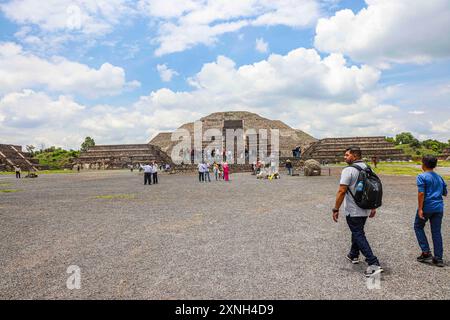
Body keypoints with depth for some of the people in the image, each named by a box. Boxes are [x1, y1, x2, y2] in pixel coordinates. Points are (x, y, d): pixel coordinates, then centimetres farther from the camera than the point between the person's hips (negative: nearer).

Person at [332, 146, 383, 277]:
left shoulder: (348, 170, -18)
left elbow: (342, 191, -22)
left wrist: (336, 209, -15)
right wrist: (373, 207, 19)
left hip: (353, 211, -8)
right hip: (365, 209, 8)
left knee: (359, 236, -2)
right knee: (357, 231, 23)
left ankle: (374, 264, -8)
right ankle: (353, 255, 38)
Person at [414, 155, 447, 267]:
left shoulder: (422, 177, -8)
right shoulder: (439, 177, 12)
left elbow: (421, 193, -16)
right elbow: (445, 193, 18)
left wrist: (420, 209, -16)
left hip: (427, 207, -5)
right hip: (439, 208, 6)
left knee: (418, 227, 13)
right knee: (436, 232, 9)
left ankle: (426, 252, 7)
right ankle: (438, 258, 10)